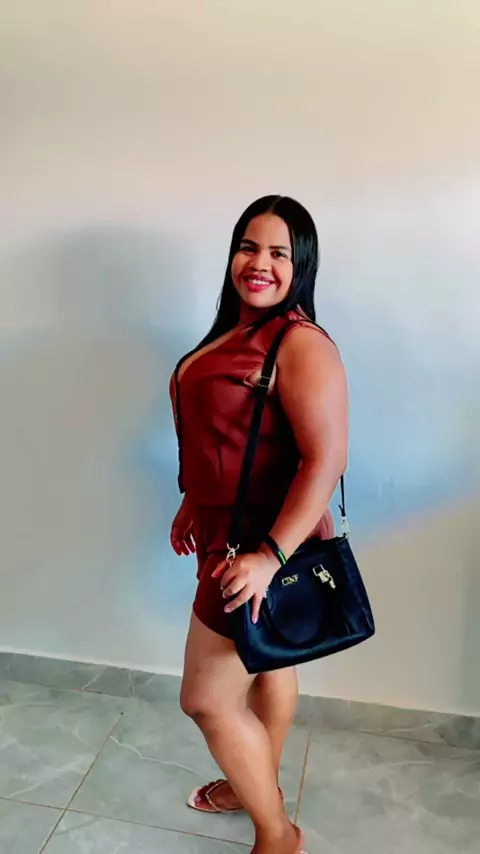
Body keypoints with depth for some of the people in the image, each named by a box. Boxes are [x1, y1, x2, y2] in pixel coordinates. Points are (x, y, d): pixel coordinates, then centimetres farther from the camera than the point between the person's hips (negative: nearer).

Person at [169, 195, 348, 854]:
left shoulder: (300, 343, -20)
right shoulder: (232, 332, 8)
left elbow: (327, 459, -26)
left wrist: (269, 554, -27)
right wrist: (194, 504, 20)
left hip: (265, 540, -8)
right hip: (230, 530, 8)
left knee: (208, 699, 3)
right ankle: (260, 785, 47)